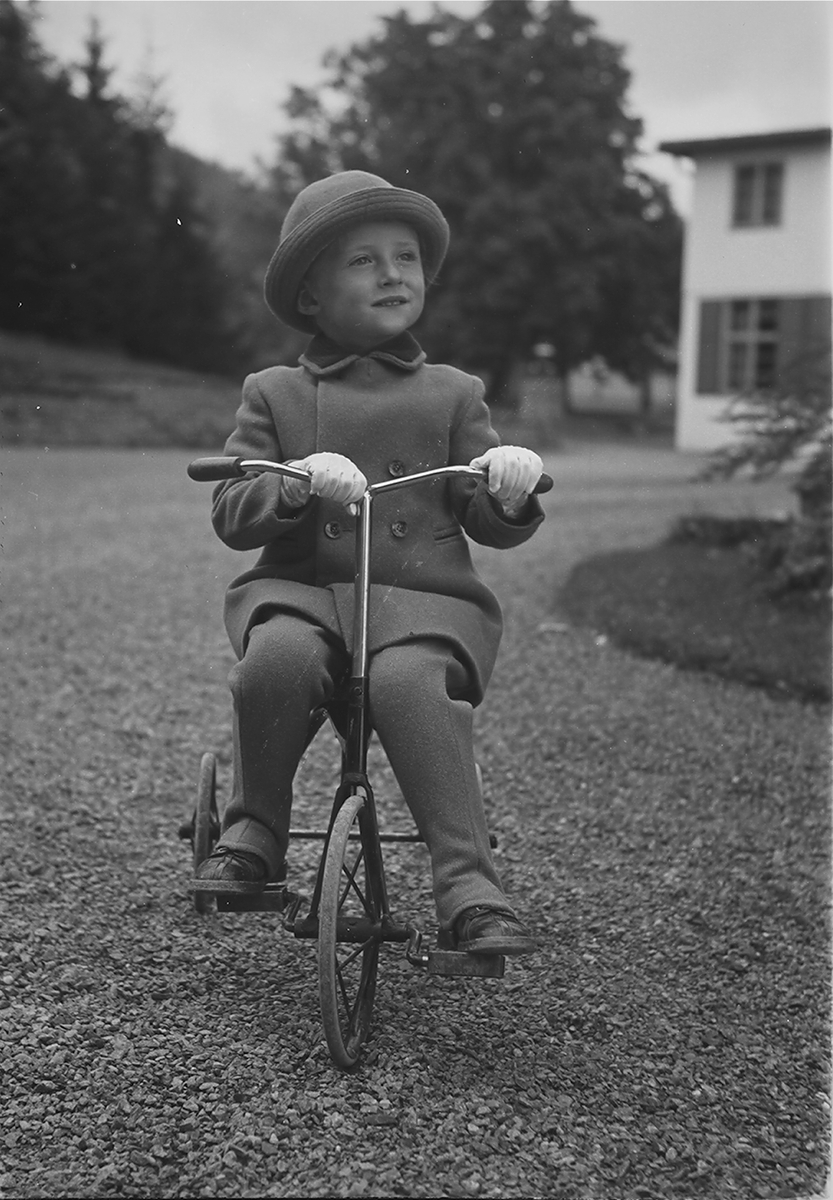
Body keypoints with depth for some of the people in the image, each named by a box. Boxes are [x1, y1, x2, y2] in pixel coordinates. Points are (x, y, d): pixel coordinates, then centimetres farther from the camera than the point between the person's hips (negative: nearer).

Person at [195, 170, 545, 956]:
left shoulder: (451, 394, 14)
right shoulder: (274, 394, 14)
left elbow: (491, 525, 10)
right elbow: (230, 513, 4)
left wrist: (511, 489, -14)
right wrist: (295, 484, -17)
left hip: (423, 596, 0)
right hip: (299, 588, 1)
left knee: (409, 681, -35)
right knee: (277, 656, -35)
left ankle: (470, 889, -30)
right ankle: (252, 832, -11)